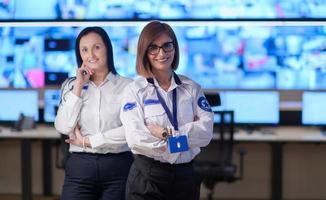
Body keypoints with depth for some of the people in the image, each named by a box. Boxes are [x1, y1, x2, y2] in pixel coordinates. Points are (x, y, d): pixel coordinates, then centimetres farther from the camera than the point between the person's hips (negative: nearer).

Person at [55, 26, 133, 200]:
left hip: (118, 166, -2)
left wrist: (87, 141, -5)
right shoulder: (71, 86, 9)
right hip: (80, 166, 2)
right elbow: (63, 128, -3)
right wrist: (79, 86, -5)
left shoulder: (126, 86, -1)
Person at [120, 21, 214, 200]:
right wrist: (187, 134, -10)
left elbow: (206, 131, -6)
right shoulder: (134, 90, -2)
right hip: (147, 176, -3)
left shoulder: (191, 88, 7)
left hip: (185, 174, 3)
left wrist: (167, 134, -16)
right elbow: (136, 138, -16)